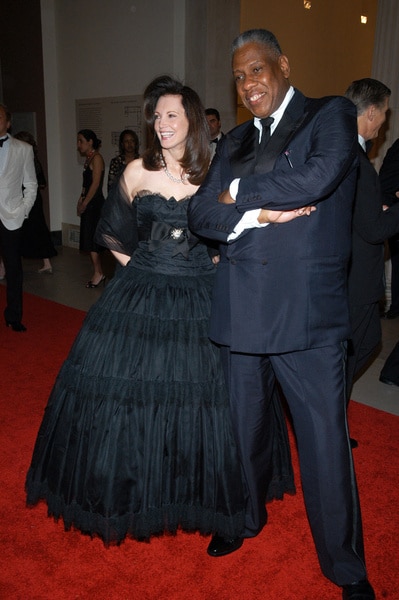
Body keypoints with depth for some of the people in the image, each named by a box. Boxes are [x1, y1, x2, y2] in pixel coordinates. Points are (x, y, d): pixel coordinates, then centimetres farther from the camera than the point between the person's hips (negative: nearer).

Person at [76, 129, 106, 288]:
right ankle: (98, 273, 14)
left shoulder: (96, 158, -10)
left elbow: (95, 183, -16)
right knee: (90, 239, 9)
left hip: (94, 203, -9)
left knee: (91, 239, -9)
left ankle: (98, 273, -3)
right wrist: (81, 200, 9)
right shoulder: (89, 158, 16)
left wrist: (84, 203, -13)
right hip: (89, 204, 9)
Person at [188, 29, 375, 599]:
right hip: (241, 307, 5)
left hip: (308, 307, -4)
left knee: (325, 443, 2)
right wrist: (258, 214, -13)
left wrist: (240, 192, -6)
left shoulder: (331, 114, 2)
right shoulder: (233, 142, 16)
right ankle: (247, 516, 45)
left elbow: (320, 176, -18)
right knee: (245, 427, 20)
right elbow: (201, 213, 5)